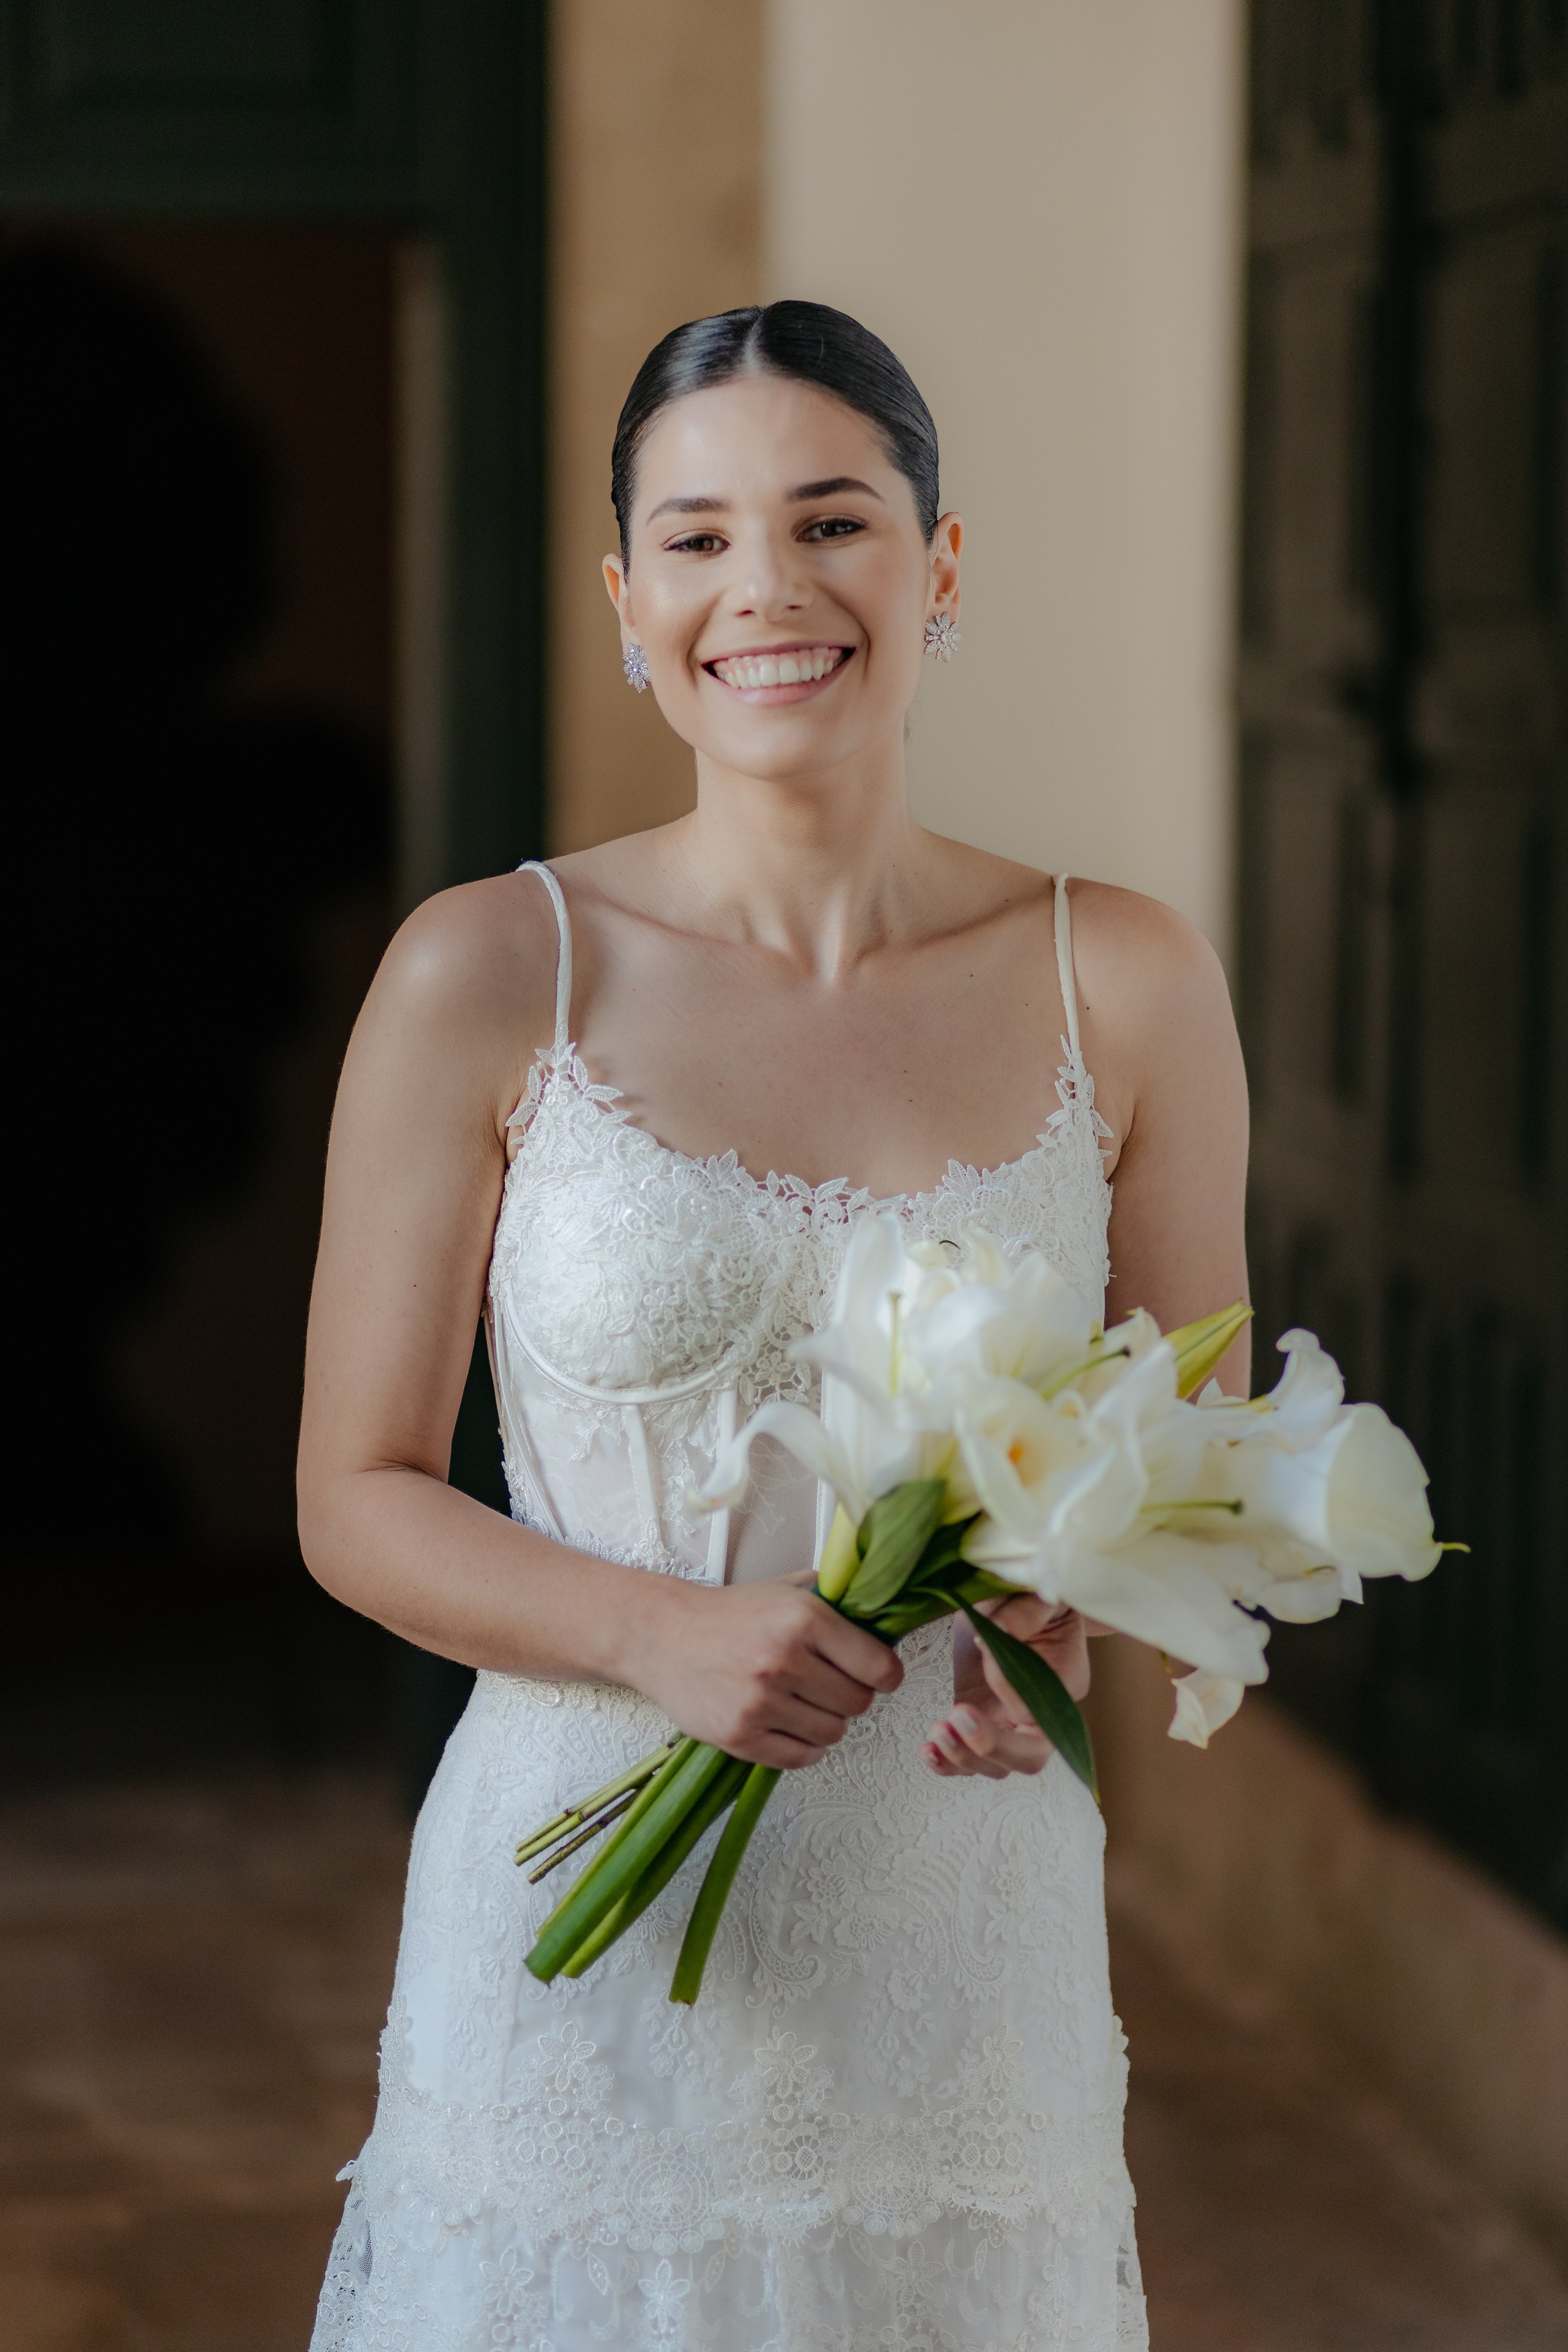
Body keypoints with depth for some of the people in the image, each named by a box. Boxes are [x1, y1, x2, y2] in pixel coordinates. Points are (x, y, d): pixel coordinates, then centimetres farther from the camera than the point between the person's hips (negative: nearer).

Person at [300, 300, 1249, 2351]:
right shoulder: (487, 982, -5)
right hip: (591, 1938, -1)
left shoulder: (1121, 986, -1)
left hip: (968, 1941, 2)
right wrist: (665, 1634, -19)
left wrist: (1069, 1613, -13)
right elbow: (359, 1499, -2)